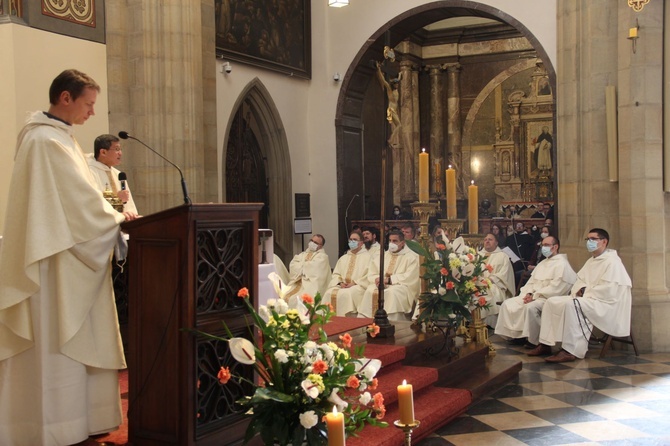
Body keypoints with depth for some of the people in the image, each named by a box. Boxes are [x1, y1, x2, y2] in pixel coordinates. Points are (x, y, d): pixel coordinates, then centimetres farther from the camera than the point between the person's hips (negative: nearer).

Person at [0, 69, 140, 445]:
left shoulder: (56, 136, 16)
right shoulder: (47, 140, -16)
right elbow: (80, 199, -17)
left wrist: (111, 214, 12)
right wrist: (117, 217, -4)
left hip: (67, 253, 10)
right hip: (57, 259, -10)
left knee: (73, 340, 12)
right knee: (57, 342, -3)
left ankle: (74, 415, 20)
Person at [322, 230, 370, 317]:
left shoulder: (367, 256, 7)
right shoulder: (343, 258, 25)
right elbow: (335, 274, 17)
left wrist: (354, 283, -14)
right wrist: (340, 282, -5)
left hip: (358, 286, -5)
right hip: (342, 286, 5)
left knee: (345, 294, -35)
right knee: (329, 293, -24)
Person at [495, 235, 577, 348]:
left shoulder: (562, 264, -8)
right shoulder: (542, 263, 21)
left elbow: (555, 288, -18)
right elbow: (531, 282, 19)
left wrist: (535, 296, -18)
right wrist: (528, 293, -3)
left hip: (548, 298, -9)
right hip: (533, 296, 9)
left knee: (530, 307, -37)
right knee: (508, 304, -5)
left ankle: (534, 341, -23)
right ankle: (514, 334, -2)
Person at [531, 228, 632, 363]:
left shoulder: (612, 261, -12)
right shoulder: (591, 261, 18)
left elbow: (608, 290, -23)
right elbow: (579, 279, 20)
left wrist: (586, 293, -16)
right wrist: (581, 289, -4)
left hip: (605, 304, -10)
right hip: (587, 299, 10)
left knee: (572, 304, -35)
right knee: (552, 302, -1)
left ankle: (571, 351, -34)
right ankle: (546, 343, -4)